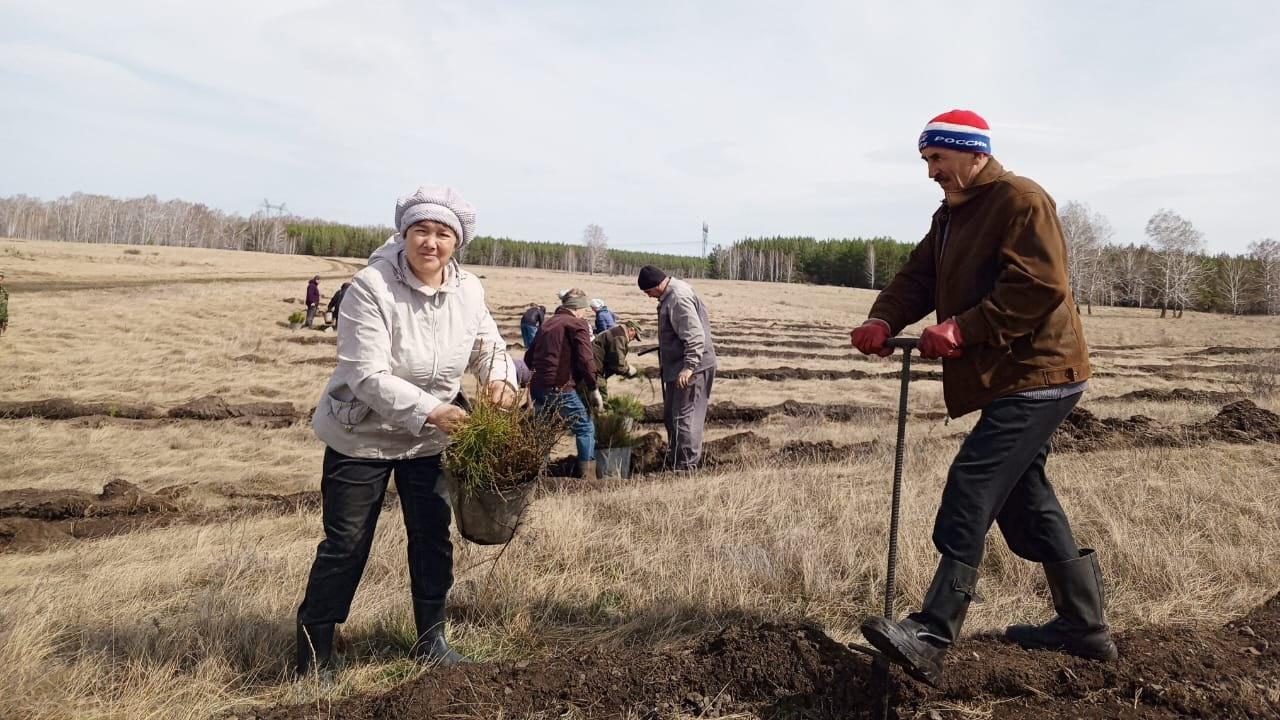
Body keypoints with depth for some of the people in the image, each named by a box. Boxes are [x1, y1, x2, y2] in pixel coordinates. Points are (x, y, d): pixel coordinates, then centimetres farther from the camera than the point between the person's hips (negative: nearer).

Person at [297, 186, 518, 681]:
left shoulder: (468, 291, -6)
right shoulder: (370, 288, -22)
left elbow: (488, 347, 7)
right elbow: (369, 376, -27)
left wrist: (500, 376, -16)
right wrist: (431, 411, -34)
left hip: (429, 440, 5)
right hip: (362, 436, -4)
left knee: (433, 538, 12)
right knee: (345, 546, 4)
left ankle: (430, 642, 30)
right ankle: (313, 654, 20)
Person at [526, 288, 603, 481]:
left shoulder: (547, 323, 21)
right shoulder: (578, 324, -3)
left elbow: (528, 358, 24)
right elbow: (585, 359, -13)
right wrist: (594, 389, -6)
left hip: (538, 387, 7)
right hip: (561, 388, -7)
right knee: (585, 428, 3)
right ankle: (588, 476, -3)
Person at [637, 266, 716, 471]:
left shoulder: (679, 299, -22)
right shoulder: (670, 295, 11)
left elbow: (695, 336, -27)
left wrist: (689, 366, -30)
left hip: (691, 369, -11)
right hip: (676, 366, 11)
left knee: (683, 417, -7)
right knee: (671, 416, 18)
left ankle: (686, 466, 0)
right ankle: (673, 462, 29)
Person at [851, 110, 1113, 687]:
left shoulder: (1021, 200, -12)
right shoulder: (951, 215, 18)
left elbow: (1038, 286, -23)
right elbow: (918, 277, 11)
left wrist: (962, 329, -26)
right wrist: (883, 319, -8)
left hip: (1034, 376, -10)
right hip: (1010, 378, 10)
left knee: (973, 488, -18)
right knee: (1024, 498, 15)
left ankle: (932, 637, -19)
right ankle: (1083, 626, 29)